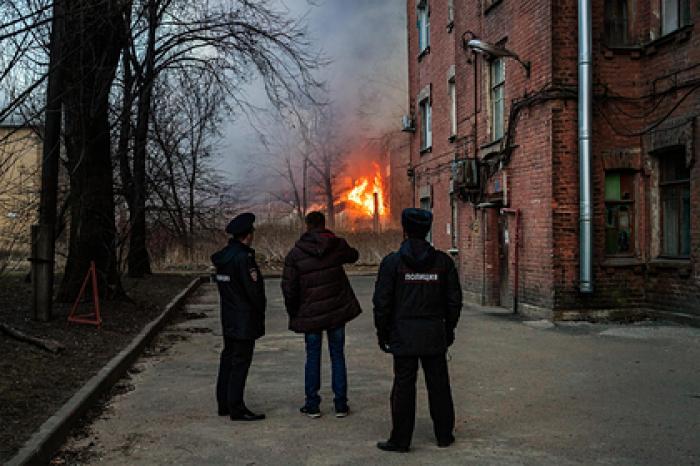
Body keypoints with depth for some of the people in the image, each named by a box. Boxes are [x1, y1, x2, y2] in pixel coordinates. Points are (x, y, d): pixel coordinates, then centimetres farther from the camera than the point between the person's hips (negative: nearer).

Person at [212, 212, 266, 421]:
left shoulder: (223, 256, 7)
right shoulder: (243, 258, -20)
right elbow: (254, 289, -20)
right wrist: (261, 311, -4)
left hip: (228, 320, 9)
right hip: (245, 320, -9)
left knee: (228, 358, 16)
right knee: (240, 362, -3)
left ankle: (224, 404, 24)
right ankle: (236, 409, 2)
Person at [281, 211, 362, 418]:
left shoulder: (295, 254, -6)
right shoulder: (337, 245, -2)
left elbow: (288, 288, -7)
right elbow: (353, 255, 21)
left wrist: (293, 313, 7)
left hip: (310, 314, -1)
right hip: (338, 310, 1)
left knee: (312, 358, 10)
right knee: (338, 356, 9)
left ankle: (312, 405, 14)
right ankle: (341, 405, 12)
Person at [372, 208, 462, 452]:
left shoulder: (392, 262, -7)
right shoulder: (443, 261, 2)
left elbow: (382, 302, -6)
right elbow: (454, 299, 6)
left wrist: (382, 333, 4)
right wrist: (449, 329, 17)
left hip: (404, 335, -2)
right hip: (435, 335, 3)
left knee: (403, 386, 4)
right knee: (438, 385, 12)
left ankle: (400, 439, 11)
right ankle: (444, 434, 23)